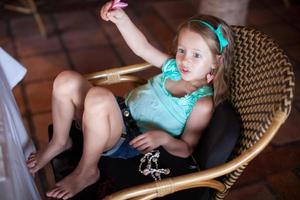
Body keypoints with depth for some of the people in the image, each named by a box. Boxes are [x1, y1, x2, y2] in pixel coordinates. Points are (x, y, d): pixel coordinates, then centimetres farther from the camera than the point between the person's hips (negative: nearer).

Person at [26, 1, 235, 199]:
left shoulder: (203, 104, -15)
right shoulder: (174, 67, 1)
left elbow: (187, 149, -11)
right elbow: (143, 48, 2)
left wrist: (163, 138, -30)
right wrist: (120, 18, -12)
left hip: (131, 142, -6)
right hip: (121, 112, 7)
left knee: (98, 97, -36)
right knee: (66, 81, -10)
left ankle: (86, 171, -15)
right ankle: (60, 142, 11)